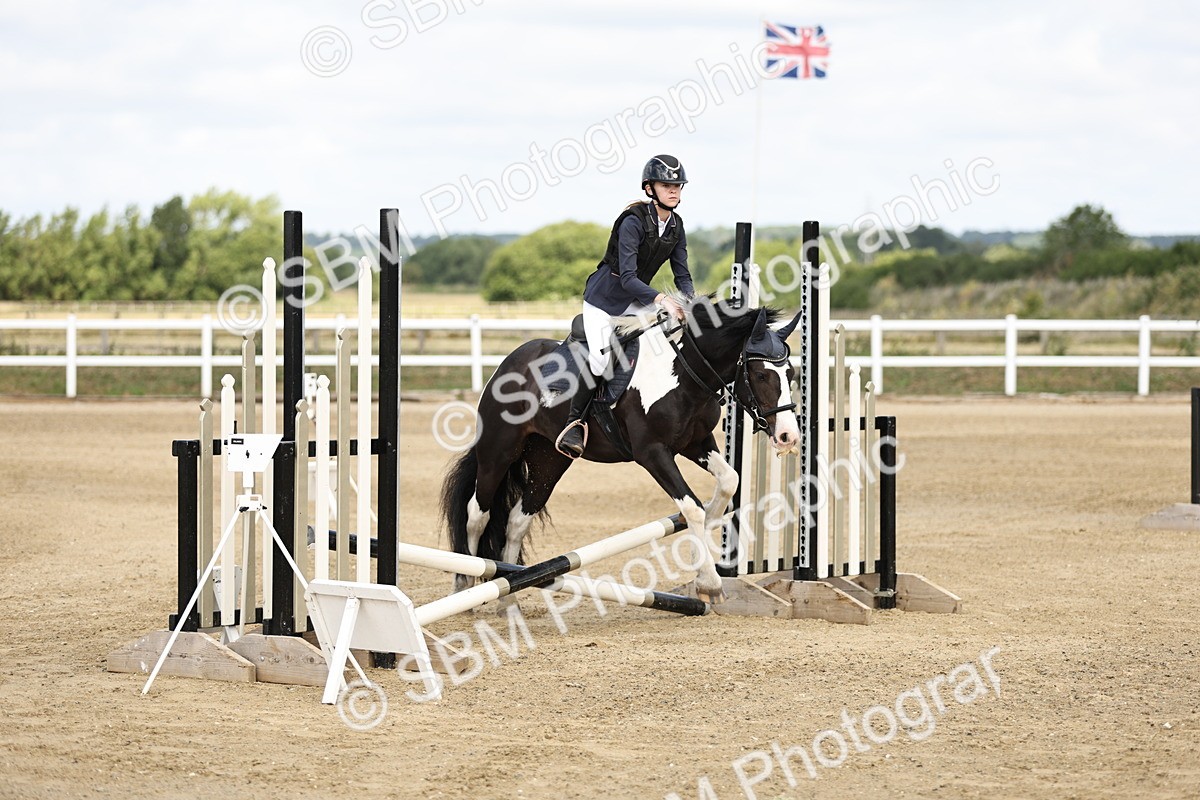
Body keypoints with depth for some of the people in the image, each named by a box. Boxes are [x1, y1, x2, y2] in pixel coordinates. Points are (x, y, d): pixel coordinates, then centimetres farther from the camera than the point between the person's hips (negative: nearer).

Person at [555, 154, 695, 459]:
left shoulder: (675, 226, 0)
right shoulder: (633, 222, -22)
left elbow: (682, 275, 2)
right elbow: (627, 277, -28)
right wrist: (661, 299, -41)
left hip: (638, 300, 7)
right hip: (605, 298, -7)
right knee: (600, 357, -26)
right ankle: (574, 422, -11)